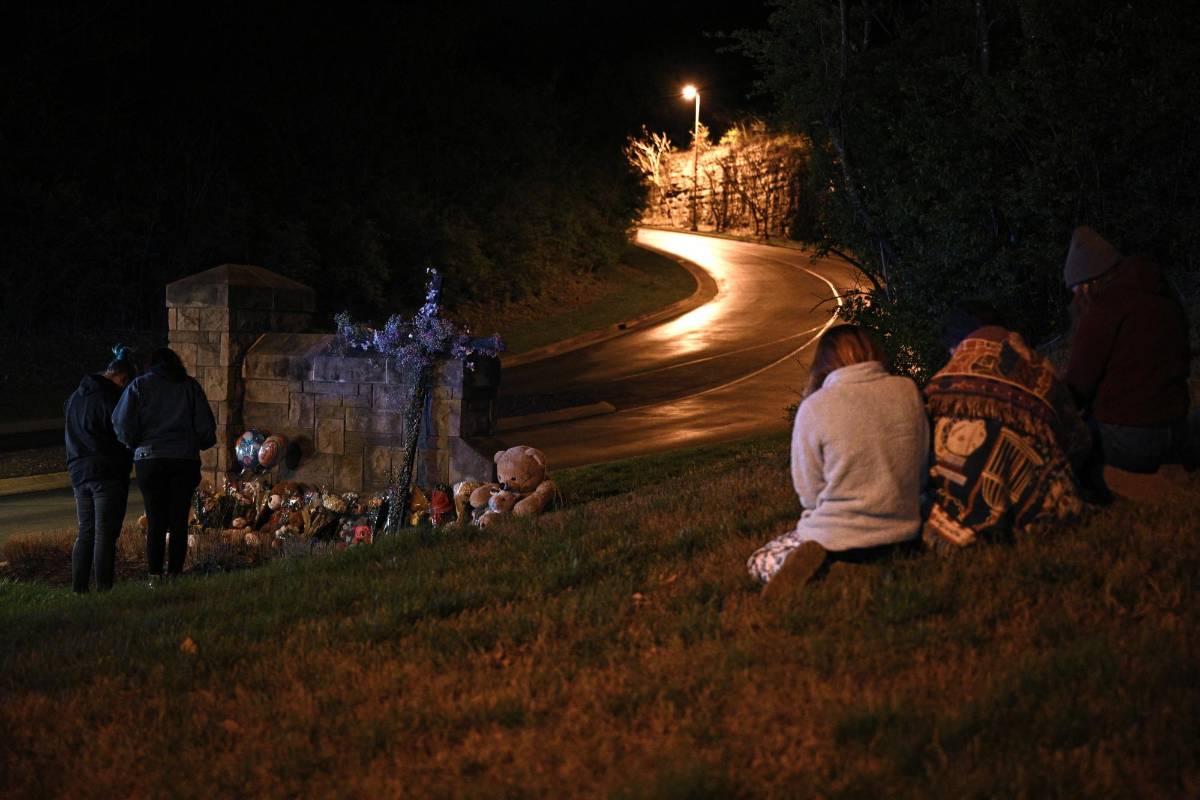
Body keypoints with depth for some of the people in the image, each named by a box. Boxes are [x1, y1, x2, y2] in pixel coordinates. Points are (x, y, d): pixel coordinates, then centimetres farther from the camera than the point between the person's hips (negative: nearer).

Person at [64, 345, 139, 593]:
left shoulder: (75, 398, 13)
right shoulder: (110, 399, -14)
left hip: (79, 472, 8)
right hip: (108, 474, -8)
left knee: (85, 533, 12)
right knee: (105, 535, -6)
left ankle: (78, 589, 9)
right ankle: (103, 589, -9)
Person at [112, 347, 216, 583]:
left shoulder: (139, 385, 4)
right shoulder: (190, 386, 5)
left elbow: (122, 423, -3)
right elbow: (206, 425, 3)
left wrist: (134, 444, 14)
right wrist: (200, 443, 22)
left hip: (150, 460, 0)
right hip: (185, 460, 0)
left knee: (156, 521, 5)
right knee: (179, 520, 5)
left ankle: (155, 575, -2)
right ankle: (174, 574, 1)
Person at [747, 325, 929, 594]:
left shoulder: (814, 408, -13)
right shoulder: (907, 391, -3)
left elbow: (809, 493, -8)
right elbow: (922, 470, 6)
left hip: (838, 538, -4)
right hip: (901, 531, 4)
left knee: (759, 563, 19)